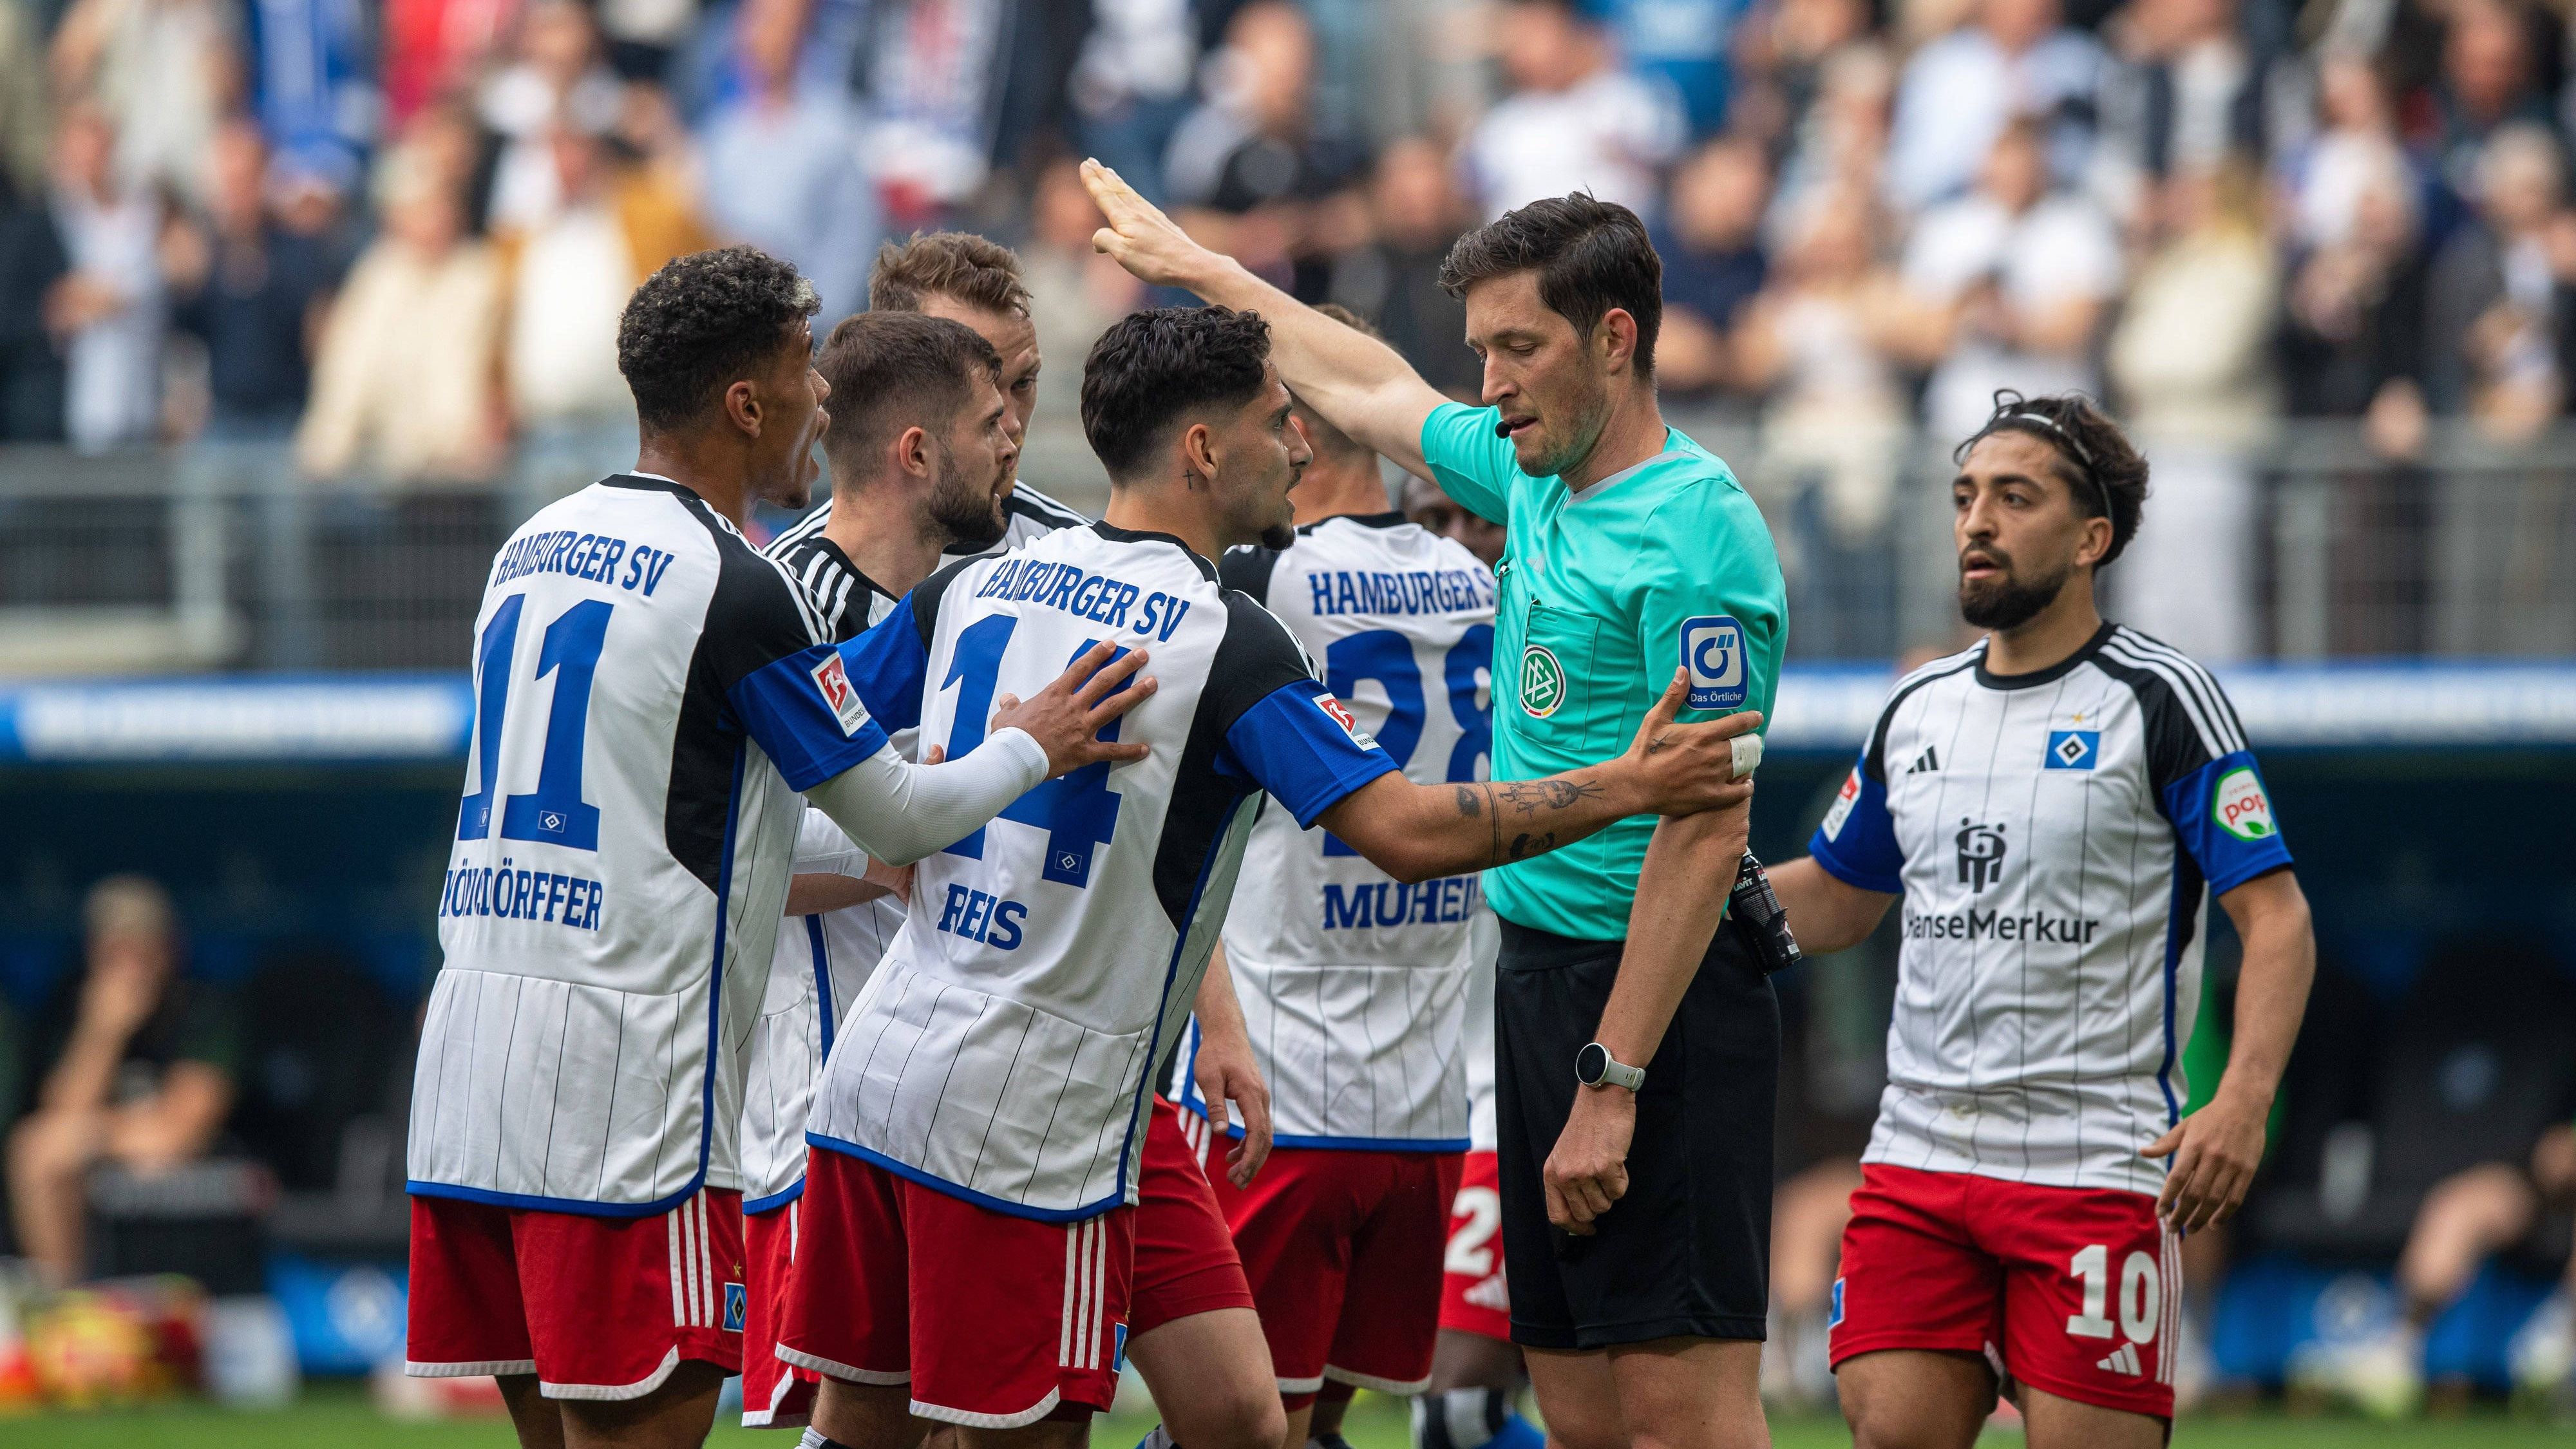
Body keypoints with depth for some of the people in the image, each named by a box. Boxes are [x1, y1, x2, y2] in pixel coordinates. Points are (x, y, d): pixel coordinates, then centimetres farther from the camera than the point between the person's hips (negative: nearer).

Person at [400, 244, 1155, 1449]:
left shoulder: (530, 551, 15)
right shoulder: (737, 592, -10)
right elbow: (893, 817, -1)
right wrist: (1029, 750, 19)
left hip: (468, 1071, 8)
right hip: (623, 1093, -8)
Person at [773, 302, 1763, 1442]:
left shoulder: (974, 588, 8)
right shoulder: (1225, 639, -11)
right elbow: (1405, 832, -16)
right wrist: (1631, 788, -8)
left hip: (877, 1069, 6)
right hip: (1027, 1128, -6)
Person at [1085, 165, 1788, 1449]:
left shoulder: (1694, 528, -15)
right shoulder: (1535, 481, 12)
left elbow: (1703, 836, -19)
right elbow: (1376, 395, 34)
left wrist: (1612, 1083, -23)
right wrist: (1202, 271, 44)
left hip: (1658, 1002, -9)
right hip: (1538, 970, 9)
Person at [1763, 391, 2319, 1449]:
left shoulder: (2163, 703, -4)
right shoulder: (1917, 712, 14)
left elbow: (2277, 919, -8)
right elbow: (1835, 899, 27)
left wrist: (2243, 1098, -22)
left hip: (2096, 1169, -5)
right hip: (1917, 1156, 5)